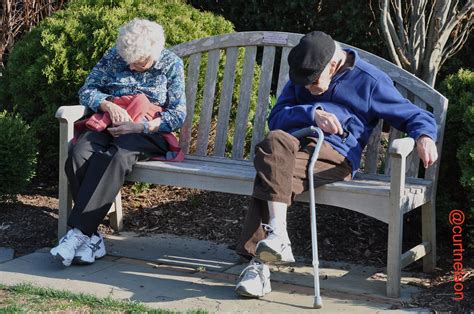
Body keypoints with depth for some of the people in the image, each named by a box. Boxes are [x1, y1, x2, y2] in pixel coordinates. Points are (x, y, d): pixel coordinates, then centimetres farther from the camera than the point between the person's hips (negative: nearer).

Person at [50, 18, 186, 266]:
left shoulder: (171, 64, 3)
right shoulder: (114, 56, 9)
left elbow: (178, 114, -1)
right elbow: (87, 91, 9)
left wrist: (140, 126, -16)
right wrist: (108, 104, -14)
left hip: (149, 133, -3)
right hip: (111, 126, 3)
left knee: (117, 157, -38)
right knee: (78, 155, -32)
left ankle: (79, 232, -39)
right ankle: (91, 237, -32)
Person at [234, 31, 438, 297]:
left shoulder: (370, 81, 8)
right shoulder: (301, 77, 21)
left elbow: (417, 116, 9)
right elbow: (276, 118, 8)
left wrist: (425, 136, -14)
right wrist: (313, 113, -9)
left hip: (336, 154, -4)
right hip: (296, 143, 4)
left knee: (271, 172, -34)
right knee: (275, 142, -36)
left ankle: (259, 262, -39)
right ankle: (278, 238, -45)